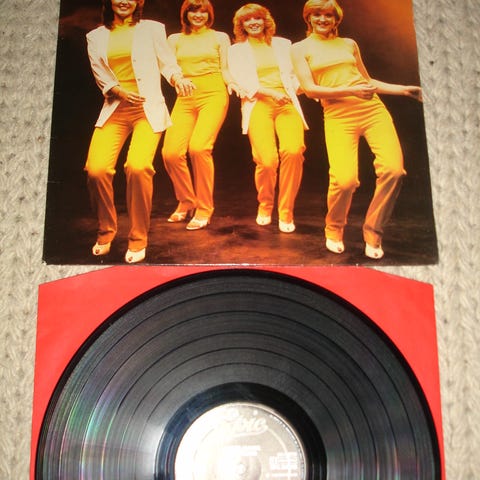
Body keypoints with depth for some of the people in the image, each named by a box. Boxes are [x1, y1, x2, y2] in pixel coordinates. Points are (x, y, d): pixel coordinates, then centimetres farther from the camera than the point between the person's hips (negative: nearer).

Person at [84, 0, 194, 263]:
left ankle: (138, 239, -7)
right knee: (96, 169, -17)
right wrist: (120, 91, -9)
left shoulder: (152, 29, 10)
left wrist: (177, 78, -15)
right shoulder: (96, 36, 16)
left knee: (138, 167, -25)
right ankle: (105, 230, 10)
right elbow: (100, 74, 10)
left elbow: (167, 62, 8)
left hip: (148, 108, -2)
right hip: (113, 110, 2)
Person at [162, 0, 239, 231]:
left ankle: (204, 208, -8)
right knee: (171, 152, -14)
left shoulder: (220, 38, 14)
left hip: (213, 95, -3)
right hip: (185, 99, 3)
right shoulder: (175, 39, 19)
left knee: (198, 148, -24)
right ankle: (186, 201, 11)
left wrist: (231, 83, -11)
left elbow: (225, 70, 10)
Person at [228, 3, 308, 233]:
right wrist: (271, 93, -12)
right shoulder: (236, 50, 15)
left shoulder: (282, 44, 22)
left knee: (293, 151, -27)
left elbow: (295, 74, 21)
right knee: (267, 160, -23)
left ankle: (286, 212, -11)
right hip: (258, 104, -1)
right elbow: (241, 81, 2)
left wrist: (290, 91, -2)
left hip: (287, 103, 2)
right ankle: (265, 206, 8)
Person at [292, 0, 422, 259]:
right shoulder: (300, 48, 10)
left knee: (393, 169, -18)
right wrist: (349, 91, -12)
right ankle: (334, 230, 8)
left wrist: (403, 89, 19)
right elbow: (309, 89, -1)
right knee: (345, 179, -23)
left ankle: (373, 232, 1)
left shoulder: (349, 44, 20)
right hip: (338, 116, -3)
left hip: (373, 108, 3)